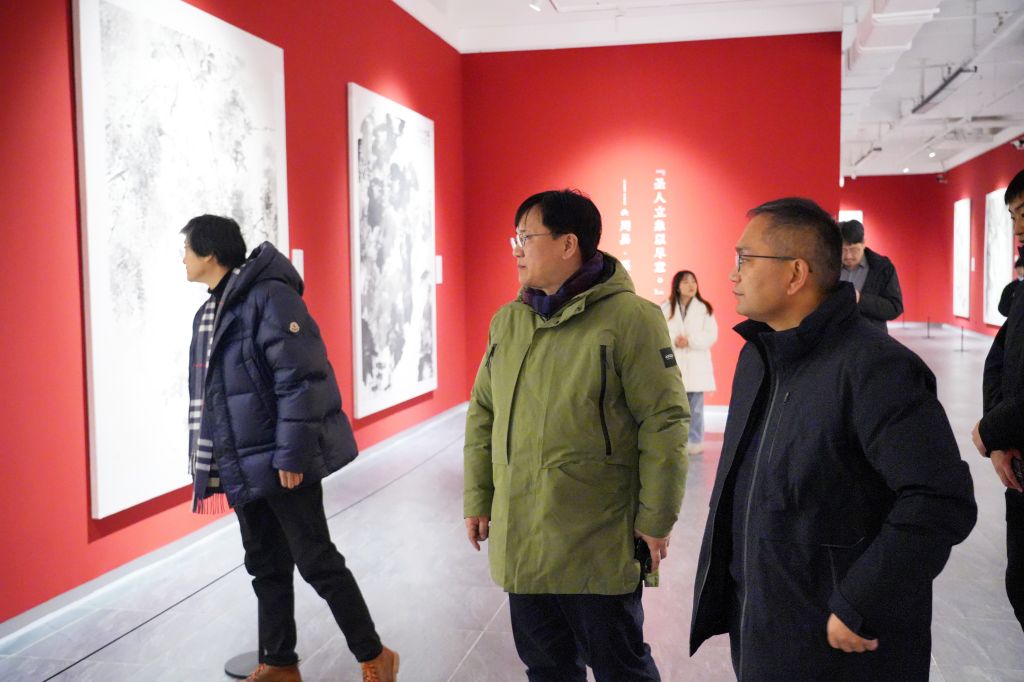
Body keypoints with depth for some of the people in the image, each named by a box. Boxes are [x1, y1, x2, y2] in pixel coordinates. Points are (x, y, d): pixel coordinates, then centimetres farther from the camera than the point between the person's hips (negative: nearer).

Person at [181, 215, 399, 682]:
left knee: (317, 562, 0)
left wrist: (292, 454, -21)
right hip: (242, 466, 9)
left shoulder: (269, 297, -16)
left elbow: (301, 380, -21)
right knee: (266, 568, 17)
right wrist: (211, 460, 18)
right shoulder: (209, 312, 13)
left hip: (282, 463, -9)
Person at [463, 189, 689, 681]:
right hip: (519, 541, 6)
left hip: (599, 547, -5)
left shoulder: (628, 318, -13)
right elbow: (483, 415, 13)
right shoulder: (506, 321, 7)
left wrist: (656, 520, -11)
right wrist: (478, 499, 12)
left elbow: (664, 422, -13)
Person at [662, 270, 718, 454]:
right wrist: (674, 340, -20)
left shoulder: (705, 308, 2)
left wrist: (690, 340, -17)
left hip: (696, 365, 0)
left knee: (695, 407, 5)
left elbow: (711, 335, -5)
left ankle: (695, 442, 13)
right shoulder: (665, 308, 2)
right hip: (673, 365, 0)